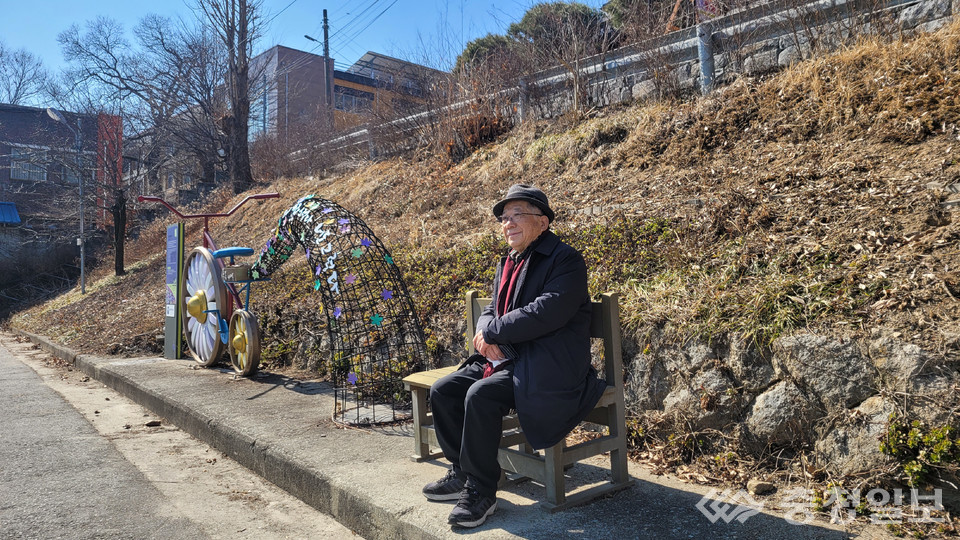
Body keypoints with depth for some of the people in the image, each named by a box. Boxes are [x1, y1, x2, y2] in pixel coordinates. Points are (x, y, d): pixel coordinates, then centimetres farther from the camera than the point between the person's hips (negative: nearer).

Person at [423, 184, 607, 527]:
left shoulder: (565, 260, -11)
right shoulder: (508, 262, 17)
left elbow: (546, 313, -24)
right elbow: (492, 309, 21)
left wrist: (492, 331, -15)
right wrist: (486, 333, -4)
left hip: (548, 369, -9)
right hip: (507, 358, 9)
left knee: (481, 395, -28)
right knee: (443, 391, -2)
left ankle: (481, 492, -11)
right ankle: (462, 473, 13)